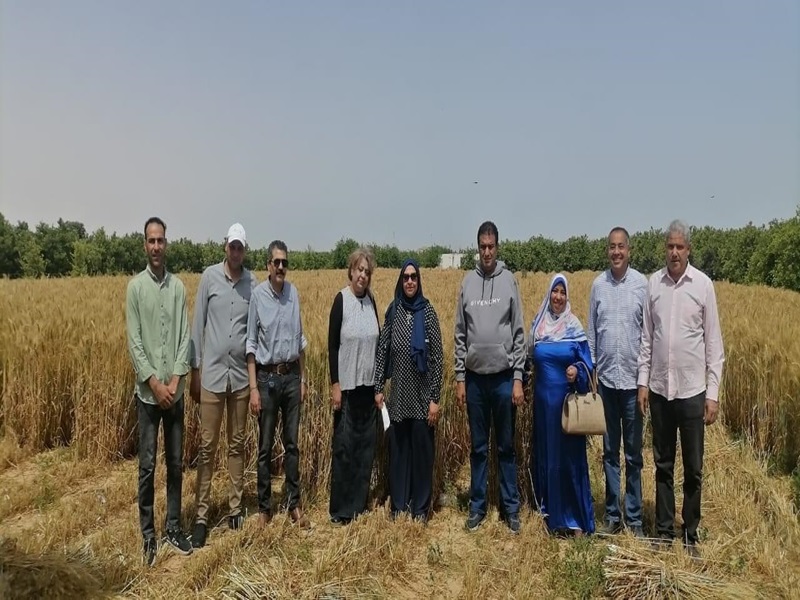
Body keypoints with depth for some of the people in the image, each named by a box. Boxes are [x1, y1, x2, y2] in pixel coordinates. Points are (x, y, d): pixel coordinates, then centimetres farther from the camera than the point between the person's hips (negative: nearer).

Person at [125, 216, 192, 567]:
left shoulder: (178, 287, 3)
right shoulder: (135, 287, -4)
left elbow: (185, 338, 1)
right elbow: (134, 343, -8)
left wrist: (174, 381, -9)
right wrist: (155, 384, -13)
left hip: (175, 391, 3)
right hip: (148, 392, -2)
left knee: (176, 463, 11)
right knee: (147, 466, 3)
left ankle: (173, 527, 24)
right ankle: (148, 535, 17)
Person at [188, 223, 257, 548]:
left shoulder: (253, 283, 1)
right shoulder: (209, 276, -2)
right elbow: (198, 324, 1)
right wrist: (194, 370, 0)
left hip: (241, 374, 2)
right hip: (212, 373, -1)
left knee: (237, 444, 12)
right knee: (207, 446, 3)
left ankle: (235, 508, 24)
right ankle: (201, 515, 14)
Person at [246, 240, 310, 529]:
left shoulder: (294, 293, 3)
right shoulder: (257, 294, -9)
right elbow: (251, 345, -7)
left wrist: (303, 378, 11)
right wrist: (253, 388, -10)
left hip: (291, 375, 3)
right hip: (267, 376, -3)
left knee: (292, 443, 11)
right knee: (265, 447, 7)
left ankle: (294, 505, 23)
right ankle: (264, 508, 21)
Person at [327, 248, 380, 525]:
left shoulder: (371, 301, 7)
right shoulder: (341, 300, -9)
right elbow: (332, 345, -9)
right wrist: (335, 384, -13)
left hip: (369, 385, 6)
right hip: (348, 385, -6)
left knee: (366, 444, 12)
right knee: (344, 445, 0)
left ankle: (360, 503, 25)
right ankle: (340, 509, 13)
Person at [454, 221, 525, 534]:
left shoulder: (509, 280, -1)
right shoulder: (467, 282, 4)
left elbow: (519, 333, -1)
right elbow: (460, 334, 5)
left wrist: (518, 378, -6)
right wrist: (459, 378, 2)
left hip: (504, 377, -1)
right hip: (475, 377, 2)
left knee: (506, 447, 9)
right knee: (478, 448, 11)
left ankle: (511, 508, 21)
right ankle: (477, 506, 24)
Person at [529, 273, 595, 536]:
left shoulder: (574, 326, -3)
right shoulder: (538, 324, 6)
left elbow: (586, 360, -2)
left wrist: (577, 371, -22)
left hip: (567, 399, -3)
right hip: (543, 400, 3)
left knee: (569, 455, 1)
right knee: (545, 453, 10)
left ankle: (574, 518, 11)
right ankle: (550, 513, 23)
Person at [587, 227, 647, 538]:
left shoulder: (642, 283, -3)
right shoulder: (598, 284, 4)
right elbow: (591, 332, 8)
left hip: (633, 379, -2)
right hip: (606, 378, 2)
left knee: (633, 454, 8)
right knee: (609, 452, 12)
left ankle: (634, 518, 21)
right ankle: (612, 515, 24)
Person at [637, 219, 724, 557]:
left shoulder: (703, 284, -4)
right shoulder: (653, 283, 3)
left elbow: (714, 342, -2)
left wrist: (713, 393, -5)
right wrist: (643, 381, 4)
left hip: (692, 390, -2)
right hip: (660, 389, 2)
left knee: (693, 470, 8)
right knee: (663, 466, 13)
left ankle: (691, 536, 23)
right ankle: (664, 532, 25)